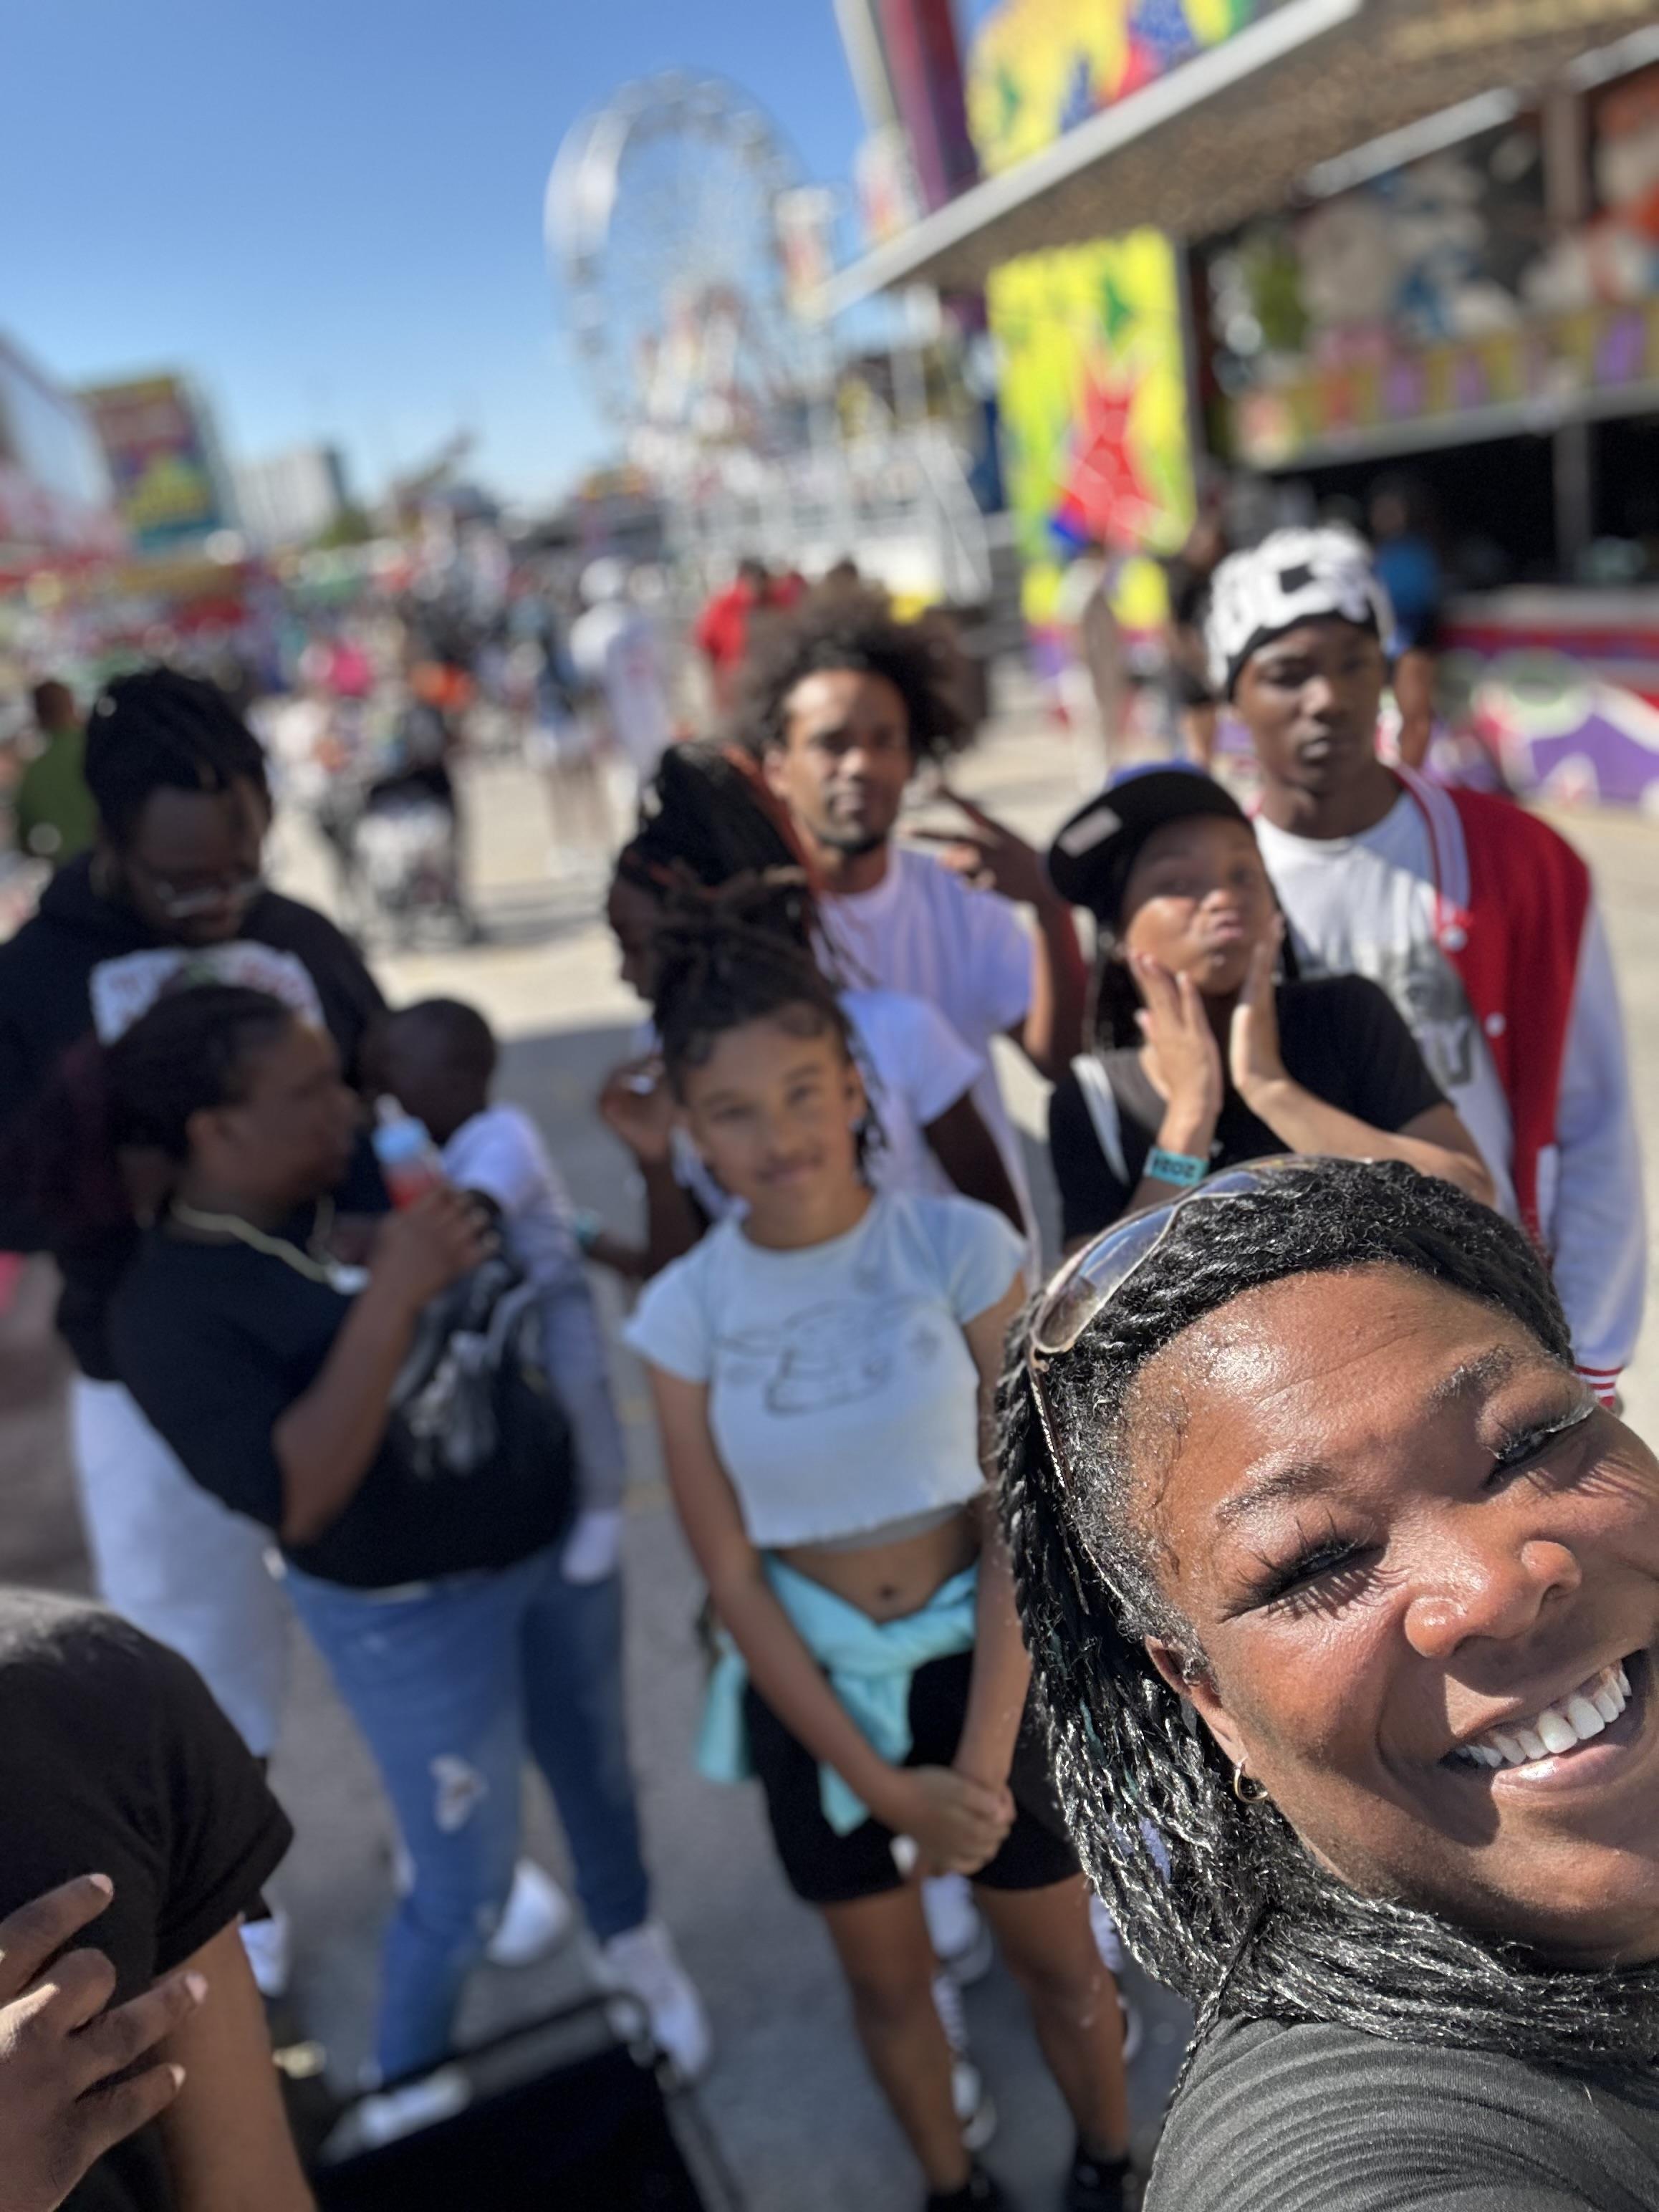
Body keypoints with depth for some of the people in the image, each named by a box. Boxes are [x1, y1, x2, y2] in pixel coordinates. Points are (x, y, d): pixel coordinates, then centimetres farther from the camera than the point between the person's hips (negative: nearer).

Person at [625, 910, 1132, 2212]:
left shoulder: (959, 1246, -16)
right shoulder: (686, 1312, -11)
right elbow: (733, 1575, -8)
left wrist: (981, 1758, -16)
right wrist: (879, 1782, -10)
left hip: (984, 1656, -1)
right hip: (811, 1685, 1)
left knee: (1060, 1967, 18)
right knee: (888, 1986, 21)